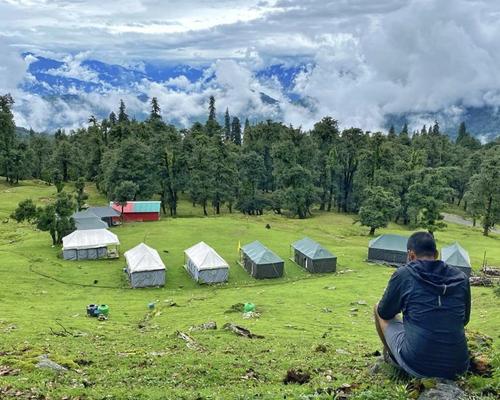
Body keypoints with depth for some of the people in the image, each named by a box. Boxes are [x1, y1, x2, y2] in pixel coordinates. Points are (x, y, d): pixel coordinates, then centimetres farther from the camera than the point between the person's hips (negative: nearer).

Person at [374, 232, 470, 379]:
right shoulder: (461, 278, 3)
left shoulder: (403, 274, -7)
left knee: (378, 308, 17)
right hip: (457, 368, 5)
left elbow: (384, 313, 8)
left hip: (417, 366, -4)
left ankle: (390, 355, 32)